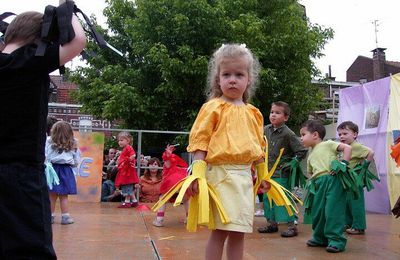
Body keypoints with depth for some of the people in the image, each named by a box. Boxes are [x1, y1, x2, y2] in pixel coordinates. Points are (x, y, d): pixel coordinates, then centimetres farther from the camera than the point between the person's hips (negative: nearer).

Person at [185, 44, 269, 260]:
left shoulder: (253, 113, 14)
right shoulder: (213, 107, -2)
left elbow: (258, 147, 20)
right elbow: (200, 141, -7)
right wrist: (197, 174, -15)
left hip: (244, 175, 5)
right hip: (221, 172, -5)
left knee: (238, 231, 10)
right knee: (221, 230, -4)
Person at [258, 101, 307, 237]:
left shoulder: (288, 133, -15)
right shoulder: (266, 130, 3)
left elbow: (302, 151, -11)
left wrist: (291, 164, -11)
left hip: (282, 173, -7)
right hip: (268, 172, 7)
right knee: (267, 198, 13)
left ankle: (292, 225, 8)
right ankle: (272, 223, 27)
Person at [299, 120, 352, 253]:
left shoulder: (327, 144, 0)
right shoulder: (311, 156, 22)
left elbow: (347, 148, -8)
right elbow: (311, 173, 29)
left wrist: (343, 164, -14)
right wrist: (312, 182, 9)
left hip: (333, 180, -8)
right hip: (319, 185, 8)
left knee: (332, 210, -9)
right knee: (317, 211, 11)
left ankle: (336, 240, -2)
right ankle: (320, 237, 25)